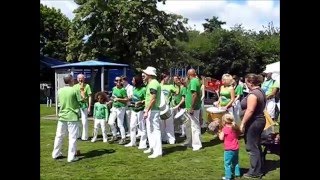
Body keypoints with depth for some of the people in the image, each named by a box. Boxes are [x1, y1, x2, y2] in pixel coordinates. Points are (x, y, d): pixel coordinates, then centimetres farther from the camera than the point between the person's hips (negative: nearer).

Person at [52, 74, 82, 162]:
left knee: (59, 135, 15)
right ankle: (71, 157, 1)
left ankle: (56, 154, 27)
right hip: (72, 116, -5)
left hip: (62, 116, 5)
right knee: (72, 137, 0)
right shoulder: (75, 90, -12)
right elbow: (81, 100, -8)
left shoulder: (60, 90, 3)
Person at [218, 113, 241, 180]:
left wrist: (220, 133, 2)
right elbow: (238, 135, 19)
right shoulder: (235, 128, 4)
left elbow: (221, 138, -15)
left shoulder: (225, 129, -15)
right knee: (235, 162, 23)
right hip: (236, 148, 7)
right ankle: (237, 173, 29)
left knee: (227, 163, 0)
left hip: (229, 149, -7)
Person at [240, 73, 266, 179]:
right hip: (260, 120, 10)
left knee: (252, 147, -1)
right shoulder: (260, 91, 11)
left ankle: (255, 172, 8)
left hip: (253, 122, -10)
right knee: (257, 146, 18)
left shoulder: (253, 94, -21)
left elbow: (250, 111, -26)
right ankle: (259, 169, 29)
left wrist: (242, 123, -20)